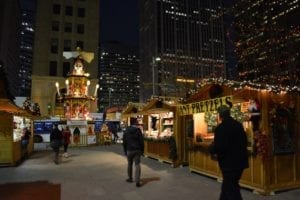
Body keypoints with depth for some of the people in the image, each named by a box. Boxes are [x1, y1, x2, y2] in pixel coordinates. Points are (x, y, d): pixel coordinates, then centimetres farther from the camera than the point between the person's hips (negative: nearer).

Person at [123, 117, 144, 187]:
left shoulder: (126, 131, 1)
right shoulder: (138, 130, -6)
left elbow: (124, 142, 5)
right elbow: (141, 141, -7)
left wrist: (125, 151, 12)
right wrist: (142, 150, 2)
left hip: (129, 150, 2)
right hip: (137, 150, -2)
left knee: (129, 164, 18)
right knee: (137, 165, -1)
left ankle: (130, 178, 30)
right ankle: (137, 181, -7)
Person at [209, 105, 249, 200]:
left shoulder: (221, 127, -20)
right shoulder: (238, 125, 6)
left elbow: (218, 146, -25)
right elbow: (244, 142, 13)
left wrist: (212, 149, -4)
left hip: (229, 163, -9)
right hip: (240, 161, 9)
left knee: (231, 190, 4)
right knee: (227, 186, 23)